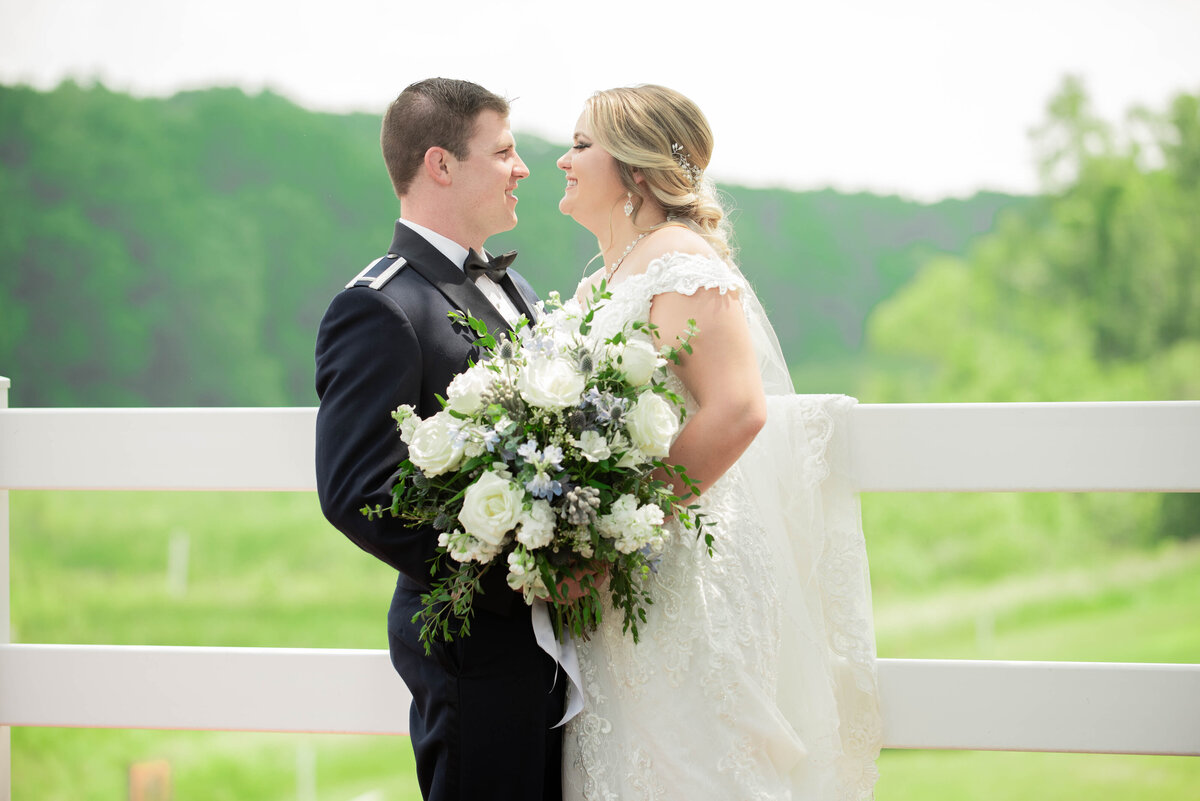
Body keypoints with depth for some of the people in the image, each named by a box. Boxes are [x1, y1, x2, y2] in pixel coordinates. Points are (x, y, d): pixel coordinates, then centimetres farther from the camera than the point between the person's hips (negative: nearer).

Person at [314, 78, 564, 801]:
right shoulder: (380, 309, -14)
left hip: (553, 632, 9)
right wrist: (510, 575, -21)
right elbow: (356, 492, -21)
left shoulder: (514, 290, 16)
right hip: (478, 646, -8)